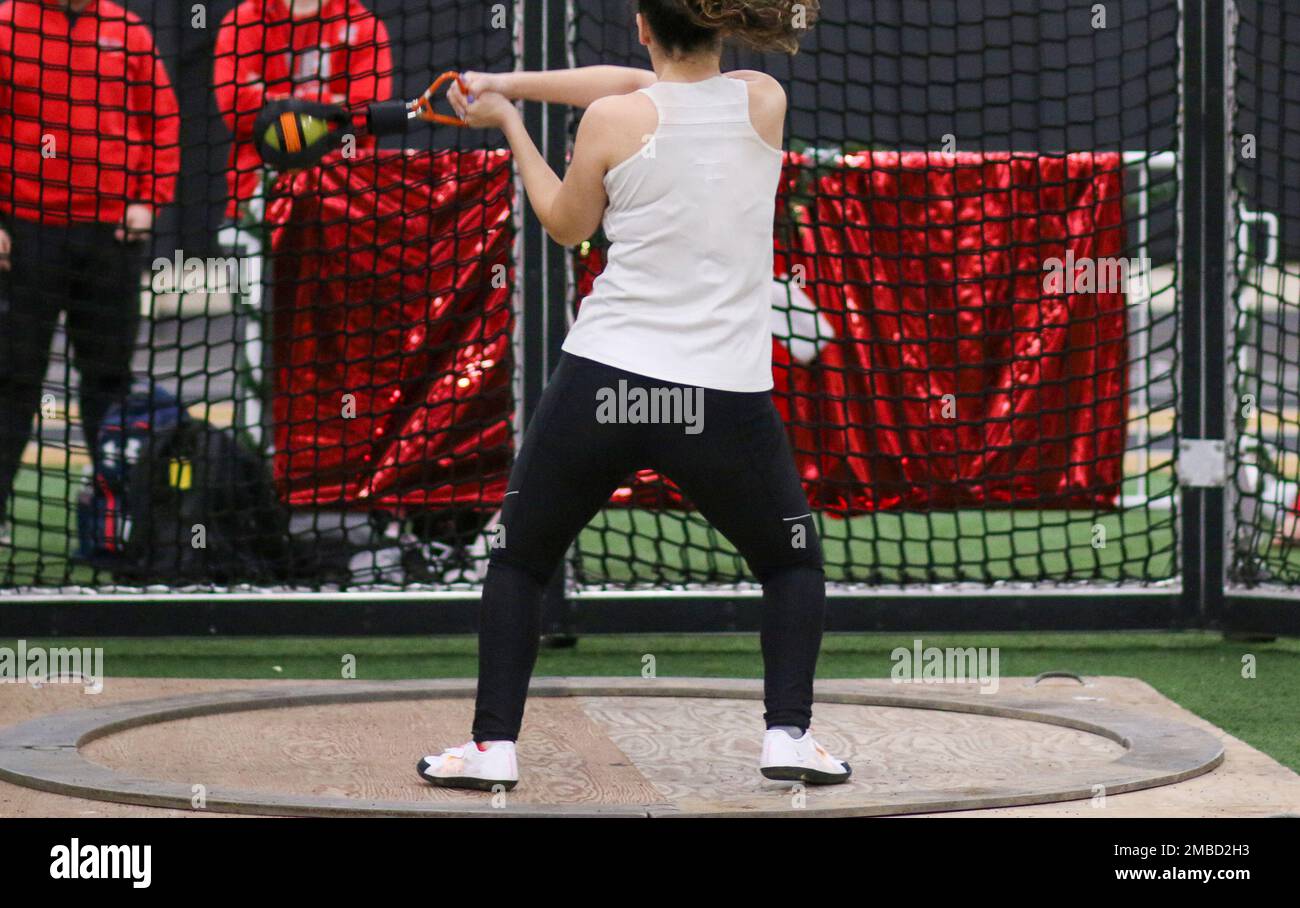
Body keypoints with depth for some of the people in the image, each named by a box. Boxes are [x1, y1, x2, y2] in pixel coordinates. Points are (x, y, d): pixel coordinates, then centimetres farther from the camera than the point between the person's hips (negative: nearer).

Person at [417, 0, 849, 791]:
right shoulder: (764, 102, 2)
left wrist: (511, 124, 23)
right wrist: (512, 85, 20)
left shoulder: (612, 121, -5)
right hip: (725, 400, 1)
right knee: (793, 561, 23)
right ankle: (788, 735, 8)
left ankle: (494, 746, 11)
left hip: (602, 385, -1)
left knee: (519, 558, 19)